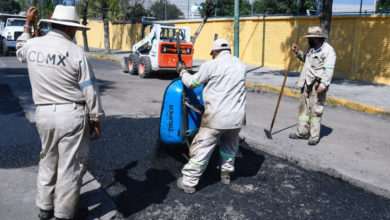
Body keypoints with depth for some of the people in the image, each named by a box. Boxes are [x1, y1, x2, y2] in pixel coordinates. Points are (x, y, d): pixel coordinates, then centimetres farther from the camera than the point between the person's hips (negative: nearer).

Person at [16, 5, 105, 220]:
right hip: (71, 114, -6)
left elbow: (20, 52, 30)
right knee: (70, 167, 7)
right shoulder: (75, 52, -13)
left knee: (47, 161, 23)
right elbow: (90, 91, -11)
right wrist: (96, 119, -1)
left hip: (43, 113, 6)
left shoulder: (32, 45, 2)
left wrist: (28, 25, 35)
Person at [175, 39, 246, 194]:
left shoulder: (211, 65, -7)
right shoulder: (241, 65, 8)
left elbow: (191, 82, 1)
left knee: (202, 149, 4)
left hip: (216, 118, -5)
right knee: (230, 146, 26)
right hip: (237, 117, 5)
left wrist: (182, 71, 21)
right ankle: (226, 175, 38)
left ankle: (189, 182, 12)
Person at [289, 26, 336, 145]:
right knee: (303, 107, 11)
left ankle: (314, 136, 5)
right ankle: (302, 132, 21)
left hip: (317, 85, -8)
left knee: (315, 110, -4)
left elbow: (328, 70, -18)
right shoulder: (311, 48, 16)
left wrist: (323, 85, -26)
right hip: (307, 83, 9)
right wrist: (298, 52, 19)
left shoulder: (328, 50, -11)